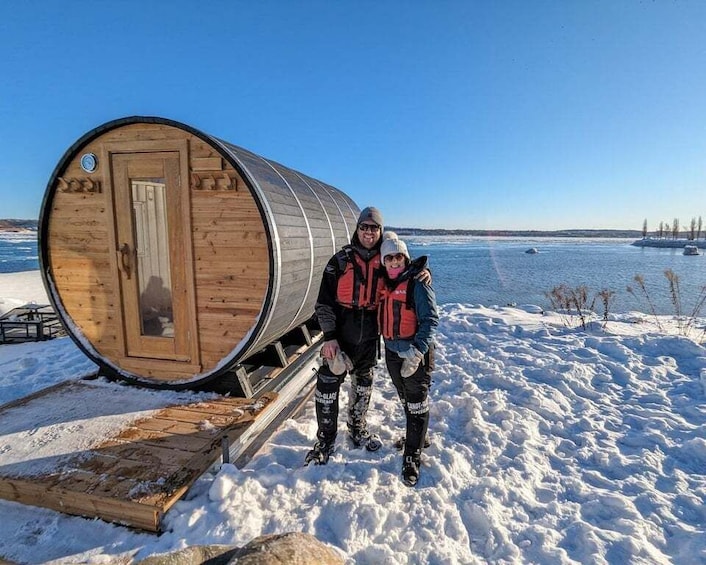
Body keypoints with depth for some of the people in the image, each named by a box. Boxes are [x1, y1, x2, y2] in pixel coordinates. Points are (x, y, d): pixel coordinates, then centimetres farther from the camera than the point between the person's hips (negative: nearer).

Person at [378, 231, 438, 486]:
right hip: (393, 353, 7)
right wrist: (388, 344, 11)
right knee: (406, 401, 22)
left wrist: (417, 352, -27)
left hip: (416, 355, -7)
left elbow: (430, 319, -20)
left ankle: (412, 458, 15)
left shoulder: (417, 284, -15)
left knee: (417, 405, 3)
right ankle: (418, 436, 44)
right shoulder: (386, 284, 7)